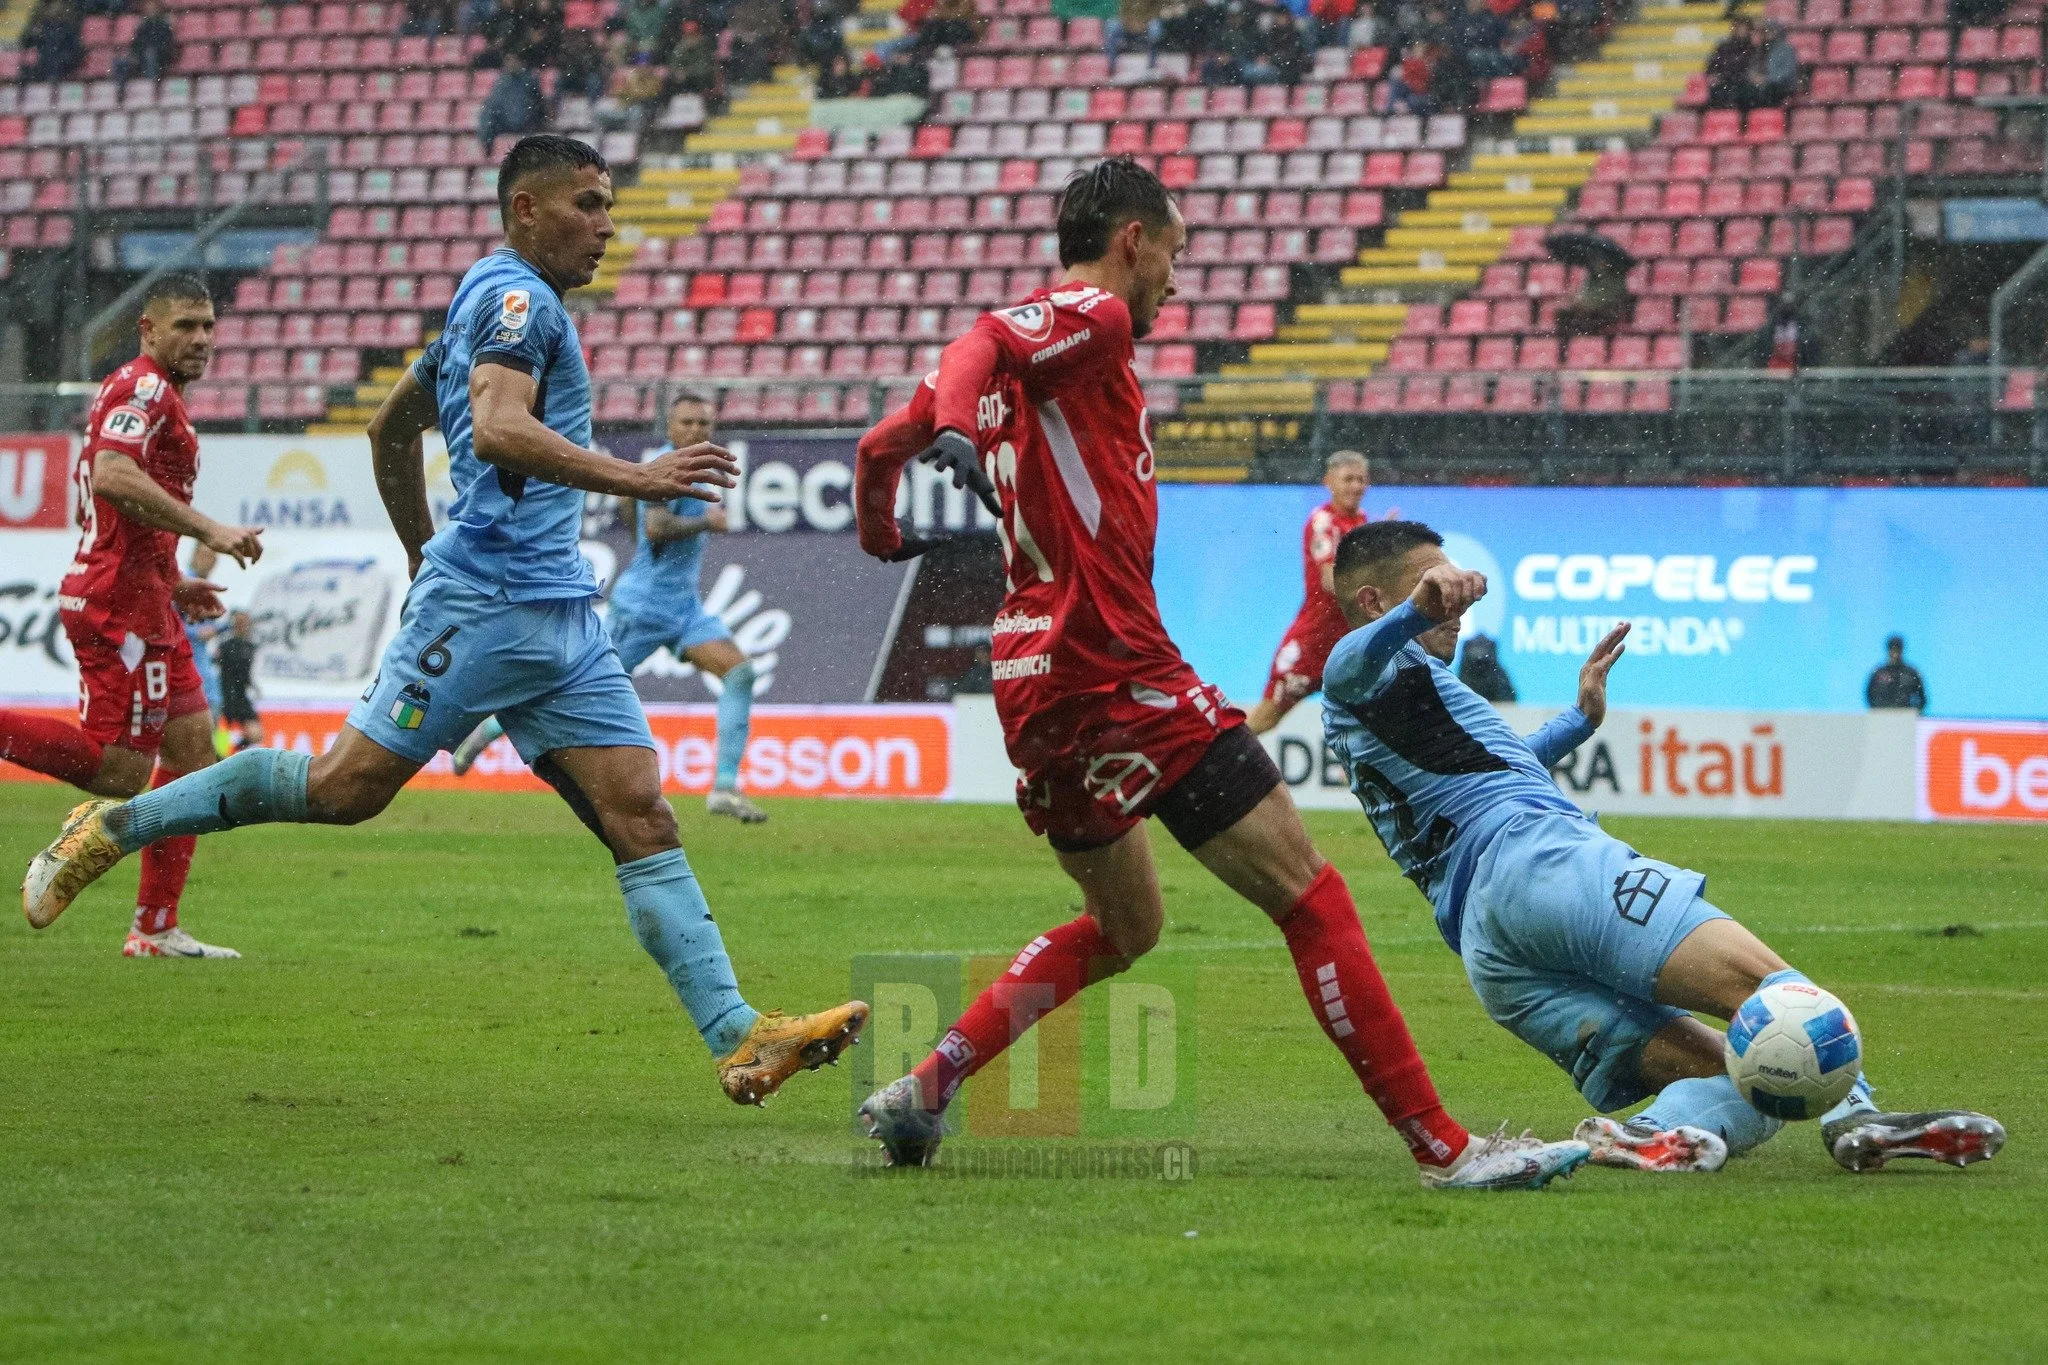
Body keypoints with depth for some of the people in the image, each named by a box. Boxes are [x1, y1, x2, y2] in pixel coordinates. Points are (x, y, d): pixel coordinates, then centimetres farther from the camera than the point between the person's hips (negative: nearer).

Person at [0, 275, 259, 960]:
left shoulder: (152, 394, 23)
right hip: (120, 603, -11)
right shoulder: (143, 388, -10)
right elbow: (112, 476, -28)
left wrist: (172, 584, 25)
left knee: (193, 745, 9)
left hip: (142, 605, 11)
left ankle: (157, 929, 9)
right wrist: (208, 531, -27)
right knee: (118, 770, -14)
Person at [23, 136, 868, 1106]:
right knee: (346, 788, -8)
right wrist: (636, 480, -28)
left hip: (560, 612, 10)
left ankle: (739, 1040, -13)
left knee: (641, 816, -3)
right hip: (487, 598, -10)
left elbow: (390, 427, 33)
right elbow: (498, 429, -26)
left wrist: (423, 552, 39)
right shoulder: (514, 296, -7)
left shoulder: (495, 301, 24)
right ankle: (114, 826, 8)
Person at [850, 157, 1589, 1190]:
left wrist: (886, 537, 41)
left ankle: (924, 1089, 17)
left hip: (1041, 684, 10)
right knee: (1309, 897, -7)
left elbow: (881, 447, 22)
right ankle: (1443, 1148, -9)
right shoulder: (1094, 317, -6)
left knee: (1123, 927, 26)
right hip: (1116, 670, -10)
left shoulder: (1033, 344, 18)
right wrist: (955, 433, -43)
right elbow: (980, 345, -24)